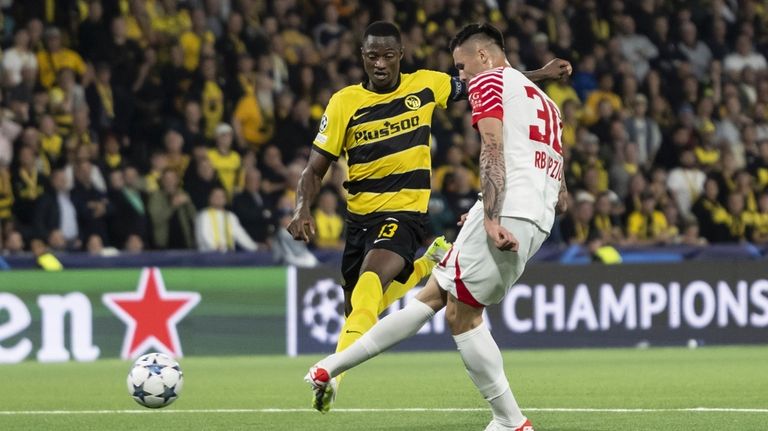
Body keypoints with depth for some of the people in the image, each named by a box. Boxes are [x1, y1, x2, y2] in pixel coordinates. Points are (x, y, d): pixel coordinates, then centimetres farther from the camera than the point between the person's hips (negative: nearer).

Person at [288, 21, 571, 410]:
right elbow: (315, 169, -1)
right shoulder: (344, 103, -5)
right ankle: (428, 263, 41)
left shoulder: (425, 86, -3)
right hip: (358, 214, 3)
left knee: (368, 285, -31)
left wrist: (541, 74, 14)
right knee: (357, 308, 14)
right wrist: (302, 209, -20)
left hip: (405, 212, -3)